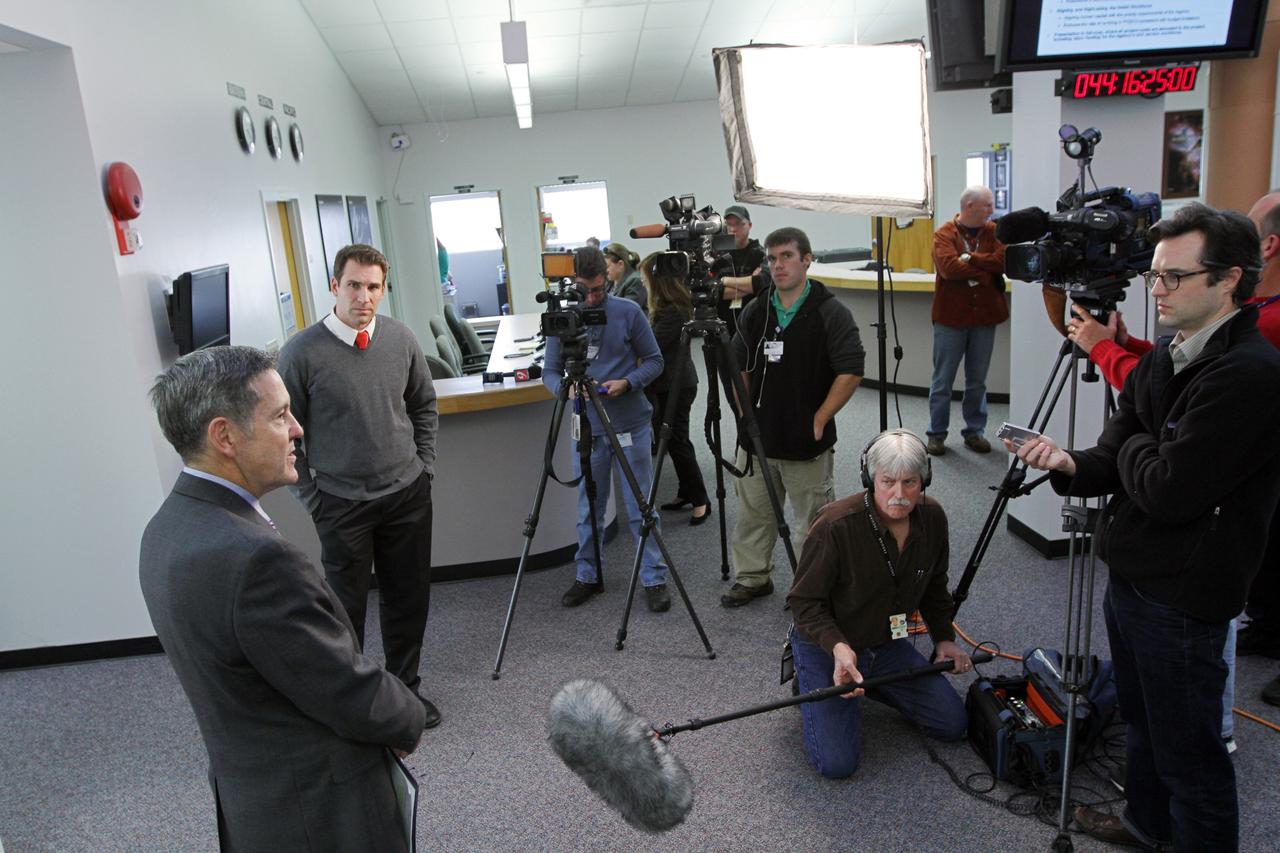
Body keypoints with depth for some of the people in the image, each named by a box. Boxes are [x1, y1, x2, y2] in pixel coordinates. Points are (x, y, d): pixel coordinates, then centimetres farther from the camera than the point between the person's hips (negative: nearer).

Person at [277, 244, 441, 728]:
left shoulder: (401, 339, -1)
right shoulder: (302, 352, -13)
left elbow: (424, 405, 13)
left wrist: (425, 466, 8)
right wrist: (310, 496, -5)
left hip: (408, 494, 4)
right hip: (342, 502, -4)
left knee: (409, 599, 14)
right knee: (345, 607, 8)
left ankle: (406, 688, 33)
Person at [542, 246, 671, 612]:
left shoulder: (628, 312, -4)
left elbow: (654, 361, 2)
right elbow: (550, 372, 6)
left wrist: (626, 383, -16)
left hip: (630, 426, -2)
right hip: (587, 428, 2)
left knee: (640, 508, 4)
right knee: (589, 510, 12)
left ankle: (654, 579, 16)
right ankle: (588, 576, 28)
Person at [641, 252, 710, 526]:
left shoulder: (674, 312, -21)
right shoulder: (669, 307, 9)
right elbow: (651, 342, 14)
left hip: (676, 386, -10)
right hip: (666, 383, 10)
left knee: (677, 442, -3)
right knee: (671, 440, 14)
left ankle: (700, 500, 6)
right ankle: (686, 492, 25)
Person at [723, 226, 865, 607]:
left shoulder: (831, 314, -10)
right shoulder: (754, 312, 6)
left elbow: (851, 372, -12)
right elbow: (739, 366, 15)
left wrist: (819, 420, -12)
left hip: (807, 443, -5)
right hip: (756, 438, 5)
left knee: (812, 522, 6)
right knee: (752, 513, 16)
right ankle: (752, 577, 32)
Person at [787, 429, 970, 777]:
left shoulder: (932, 518, -9)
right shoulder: (835, 526, -30)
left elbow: (934, 586, 11)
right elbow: (805, 601, -21)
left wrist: (944, 638, 5)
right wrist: (838, 647, -35)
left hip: (887, 644, 6)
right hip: (826, 646, -6)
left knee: (953, 725, 5)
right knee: (837, 763, -14)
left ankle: (869, 683, 23)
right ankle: (808, 681, 13)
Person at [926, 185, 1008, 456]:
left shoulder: (995, 231, 5)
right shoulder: (944, 234, -6)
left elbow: (1005, 260, -11)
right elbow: (949, 267, -22)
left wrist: (970, 259, -17)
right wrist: (986, 271, -13)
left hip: (985, 317, 3)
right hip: (950, 318, -3)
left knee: (977, 381, 12)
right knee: (942, 380, 5)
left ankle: (975, 431, 23)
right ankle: (937, 433, 16)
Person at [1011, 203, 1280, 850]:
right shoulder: (1163, 357, 6)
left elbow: (1168, 490, -27)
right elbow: (1116, 461, 7)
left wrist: (1132, 447, -8)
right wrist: (1070, 463, -13)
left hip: (1181, 598, -9)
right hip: (1131, 577, 9)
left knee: (1188, 753, 7)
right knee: (1141, 718, 27)